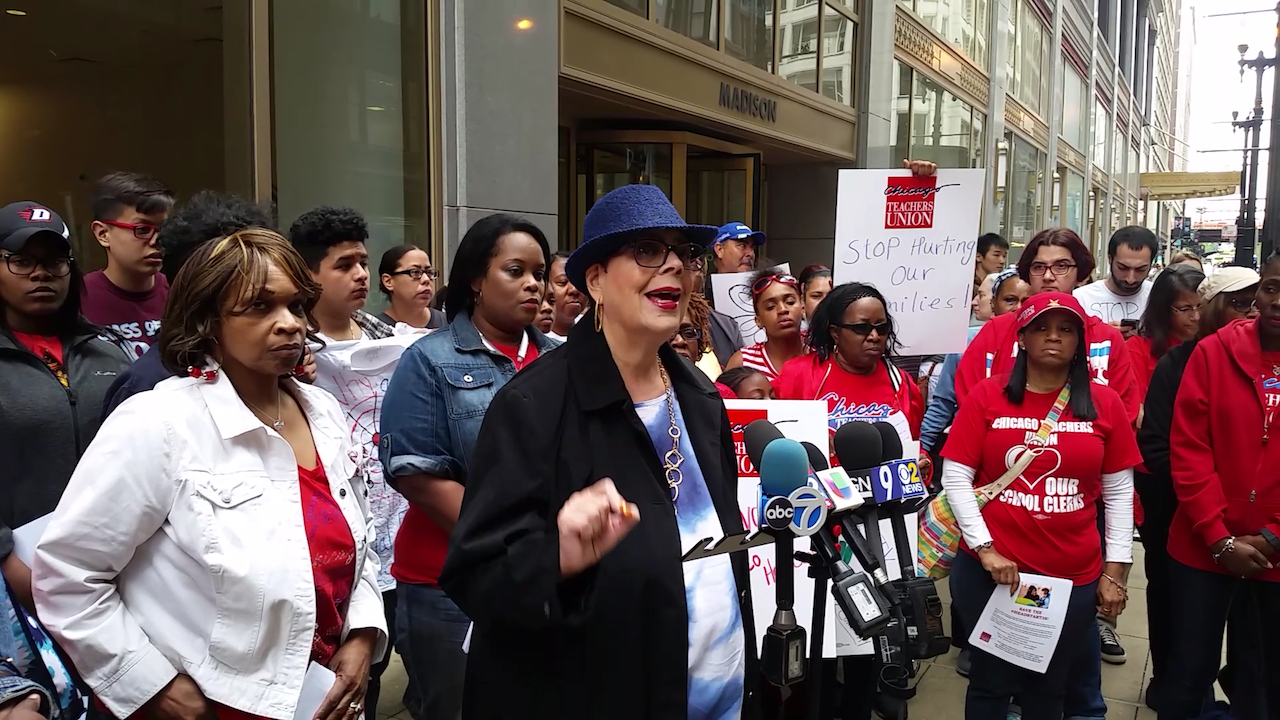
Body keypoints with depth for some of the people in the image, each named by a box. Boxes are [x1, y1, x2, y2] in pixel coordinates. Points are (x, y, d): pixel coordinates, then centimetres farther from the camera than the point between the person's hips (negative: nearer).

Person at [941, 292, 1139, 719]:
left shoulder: (1104, 403, 2)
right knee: (990, 684, 13)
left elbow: (1119, 493, 4)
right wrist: (985, 549, -12)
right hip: (990, 569, -1)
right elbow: (955, 478, -6)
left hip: (1074, 577, 2)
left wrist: (1115, 570, 1)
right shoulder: (987, 396, -4)